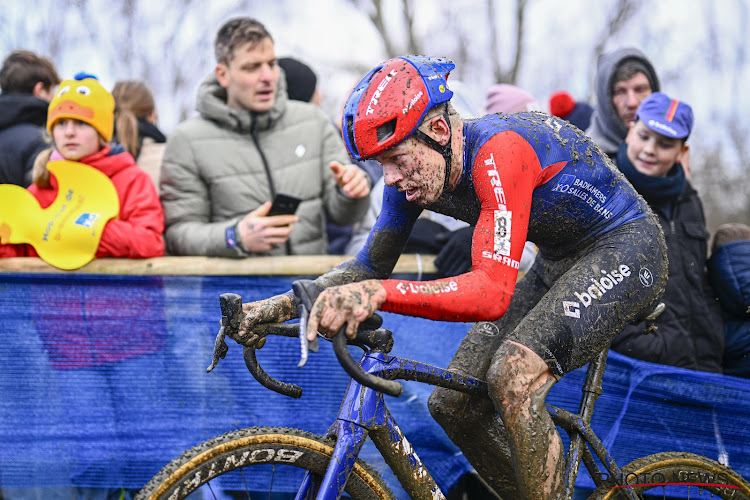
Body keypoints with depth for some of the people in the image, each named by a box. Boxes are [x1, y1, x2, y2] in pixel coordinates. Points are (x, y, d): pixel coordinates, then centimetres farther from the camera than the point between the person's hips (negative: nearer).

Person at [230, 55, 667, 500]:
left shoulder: (498, 152, -33)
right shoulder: (413, 168, -8)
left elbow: (493, 291, -41)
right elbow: (371, 265, 2)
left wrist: (378, 293, -53)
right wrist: (286, 303, -15)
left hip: (627, 246, -8)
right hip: (559, 259, 9)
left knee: (513, 376, -31)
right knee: (454, 405, 0)